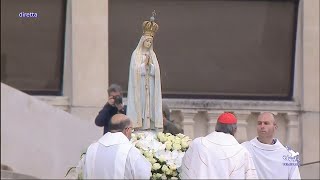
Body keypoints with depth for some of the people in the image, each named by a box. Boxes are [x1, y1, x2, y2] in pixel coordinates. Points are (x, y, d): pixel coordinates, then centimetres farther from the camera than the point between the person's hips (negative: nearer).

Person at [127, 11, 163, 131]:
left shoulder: (152, 55, 15)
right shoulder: (136, 54, 2)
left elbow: (156, 72, 6)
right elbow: (135, 70, -8)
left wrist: (150, 64, -9)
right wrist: (144, 64, -13)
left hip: (151, 87, 4)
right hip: (139, 86, -4)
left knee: (150, 106, -1)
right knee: (140, 106, -9)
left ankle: (150, 128, -2)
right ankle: (139, 126, -10)